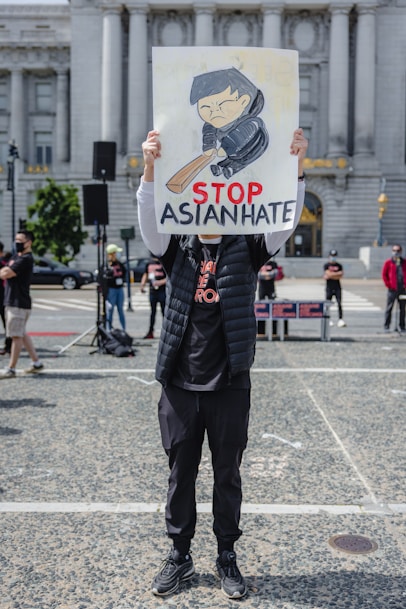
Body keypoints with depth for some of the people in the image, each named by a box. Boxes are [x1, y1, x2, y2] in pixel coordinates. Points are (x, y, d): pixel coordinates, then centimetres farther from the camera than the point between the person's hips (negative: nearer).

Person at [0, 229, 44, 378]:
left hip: (19, 303, -10)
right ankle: (36, 363, 23)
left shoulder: (26, 259, -14)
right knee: (21, 334, 15)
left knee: (16, 336, -5)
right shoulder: (15, 257, 17)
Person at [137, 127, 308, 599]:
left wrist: (295, 167, -28)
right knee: (180, 474, 13)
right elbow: (149, 222, -14)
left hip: (229, 386, 0)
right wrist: (151, 169, -31)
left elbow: (285, 222, -14)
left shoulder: (245, 250, 0)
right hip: (181, 384, 1)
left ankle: (227, 558, 30)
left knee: (227, 475, 12)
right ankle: (179, 556, 30)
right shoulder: (177, 250, 3)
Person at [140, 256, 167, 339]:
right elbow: (146, 275, 23)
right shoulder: (149, 264, 11)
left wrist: (161, 282, -23)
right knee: (153, 311, 11)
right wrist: (143, 284, 9)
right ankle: (150, 331, 15)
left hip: (162, 291, -6)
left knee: (164, 311, -1)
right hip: (152, 291, 6)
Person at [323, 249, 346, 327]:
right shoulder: (326, 265, 0)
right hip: (329, 287, -1)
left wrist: (331, 275, -9)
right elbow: (328, 274, -14)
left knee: (339, 304, -6)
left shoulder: (339, 265, 7)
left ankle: (340, 320, -8)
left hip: (337, 287, 2)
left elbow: (340, 276, -3)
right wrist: (338, 273, -8)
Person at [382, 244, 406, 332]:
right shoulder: (388, 262, 1)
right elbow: (384, 274, 1)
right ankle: (386, 326, 4)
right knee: (389, 308, -1)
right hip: (392, 289, -3)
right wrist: (388, 285, -6)